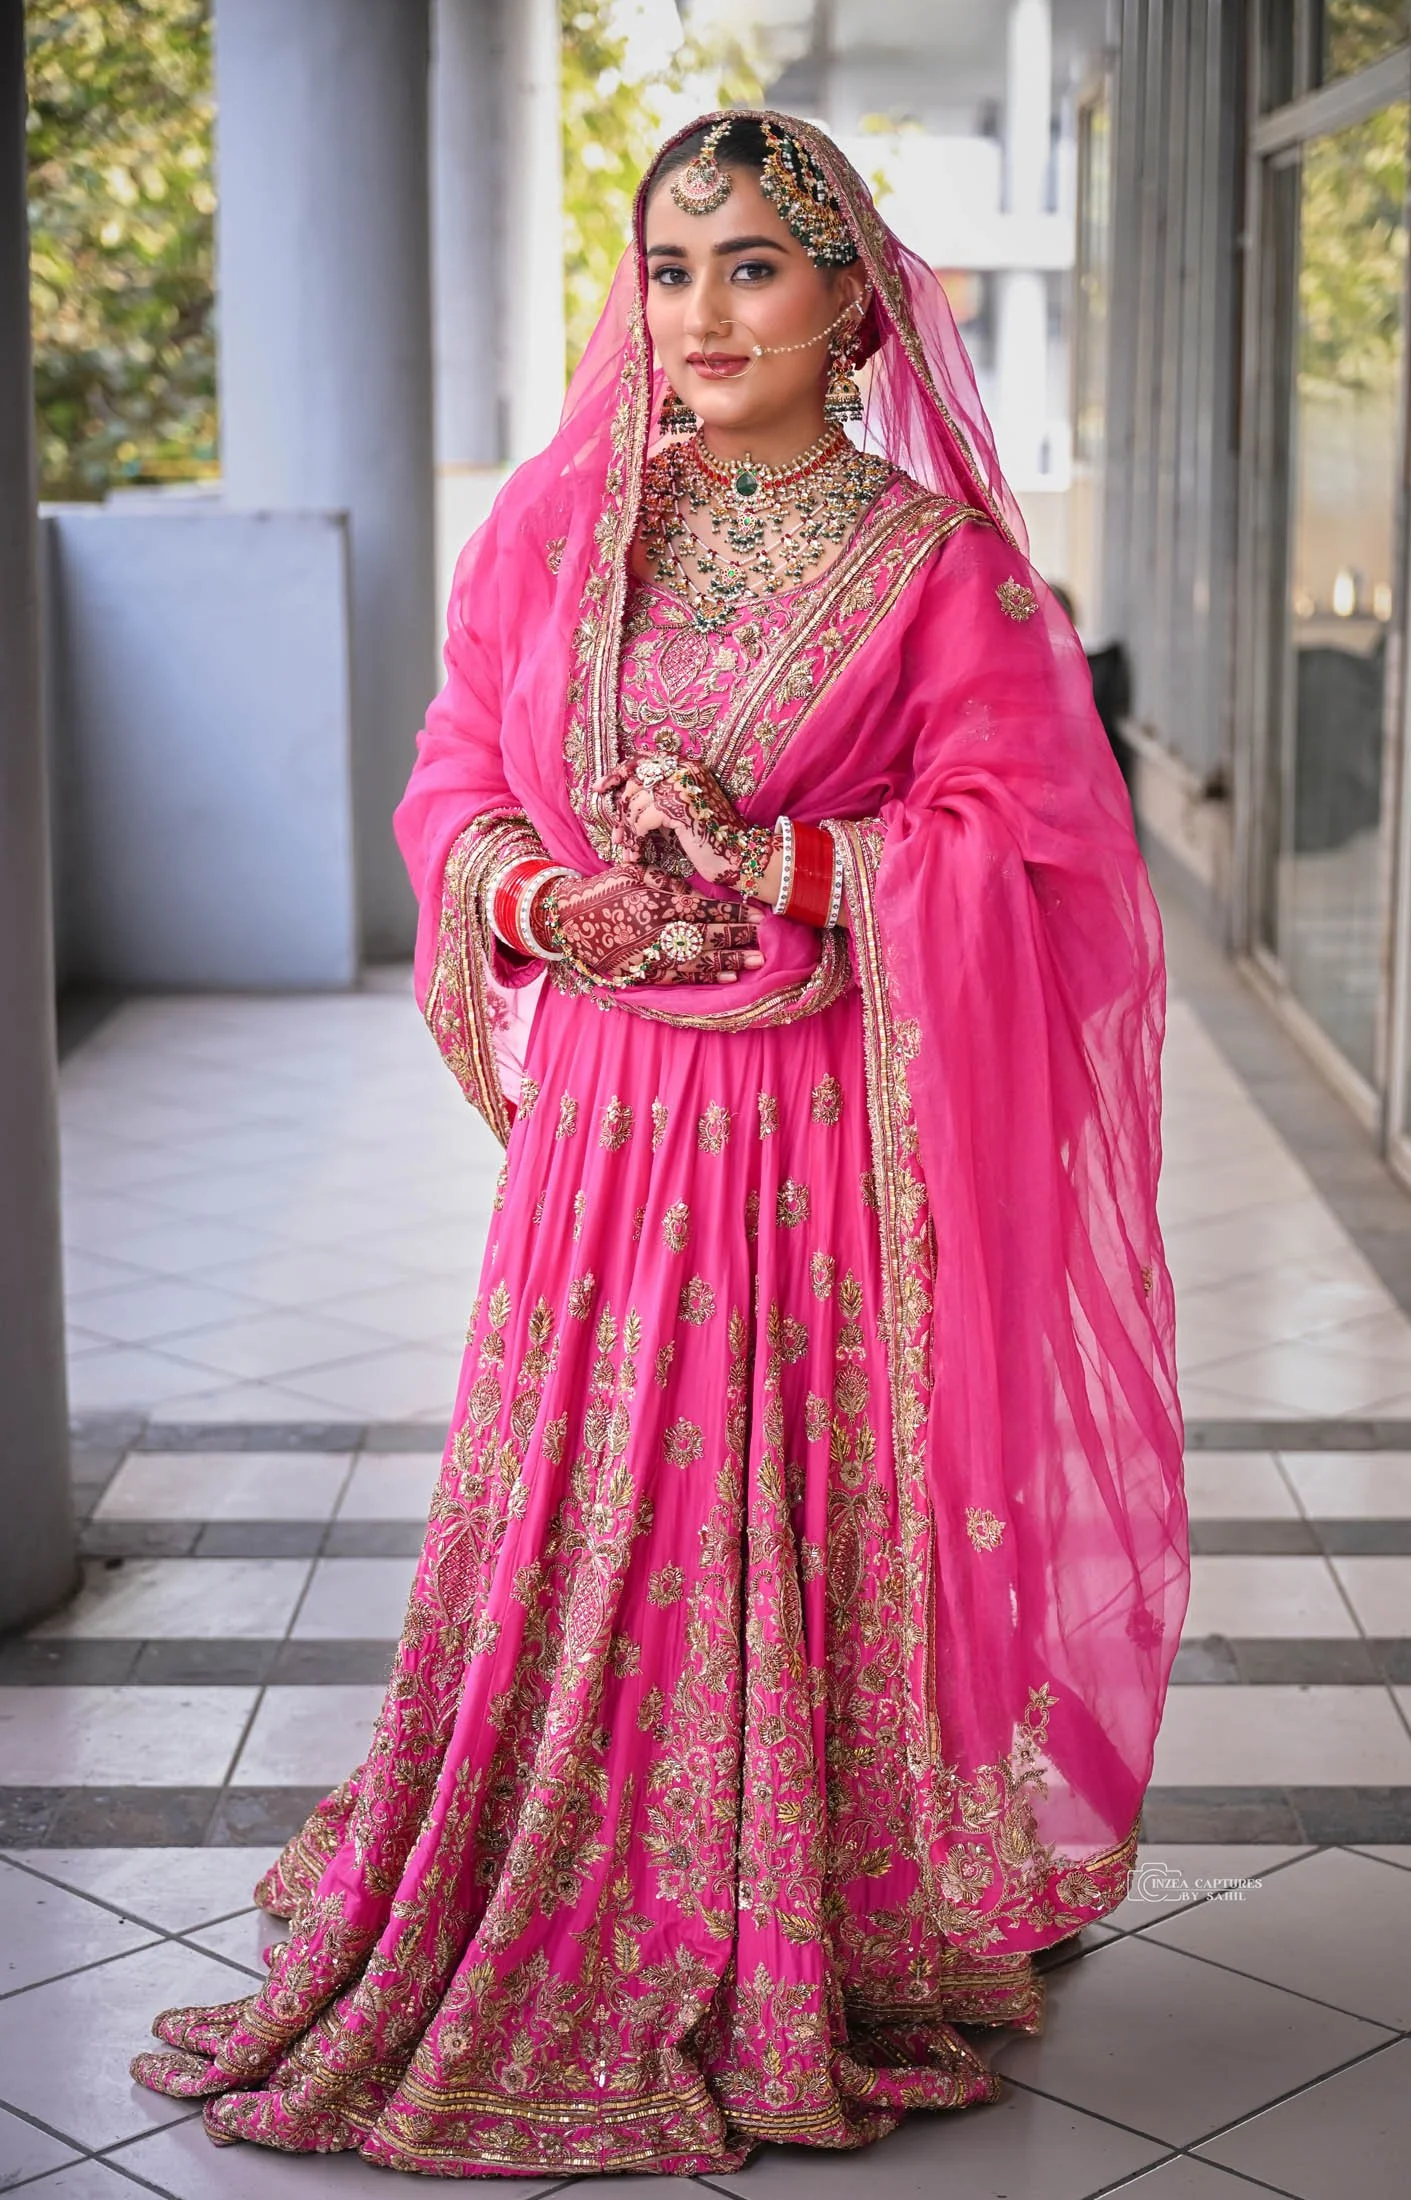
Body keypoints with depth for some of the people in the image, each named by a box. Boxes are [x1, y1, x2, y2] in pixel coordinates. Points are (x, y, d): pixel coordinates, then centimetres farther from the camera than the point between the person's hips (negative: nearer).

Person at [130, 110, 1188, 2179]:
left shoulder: (934, 561, -3)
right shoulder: (558, 518, 8)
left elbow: (1020, 838, -7)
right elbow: (457, 767, 11)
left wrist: (775, 864, -17)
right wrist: (535, 891, -10)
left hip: (823, 1130, -3)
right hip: (602, 1104, 3)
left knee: (809, 1526, 3)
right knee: (574, 1520, 8)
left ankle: (816, 1954, 21)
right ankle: (566, 1945, 25)